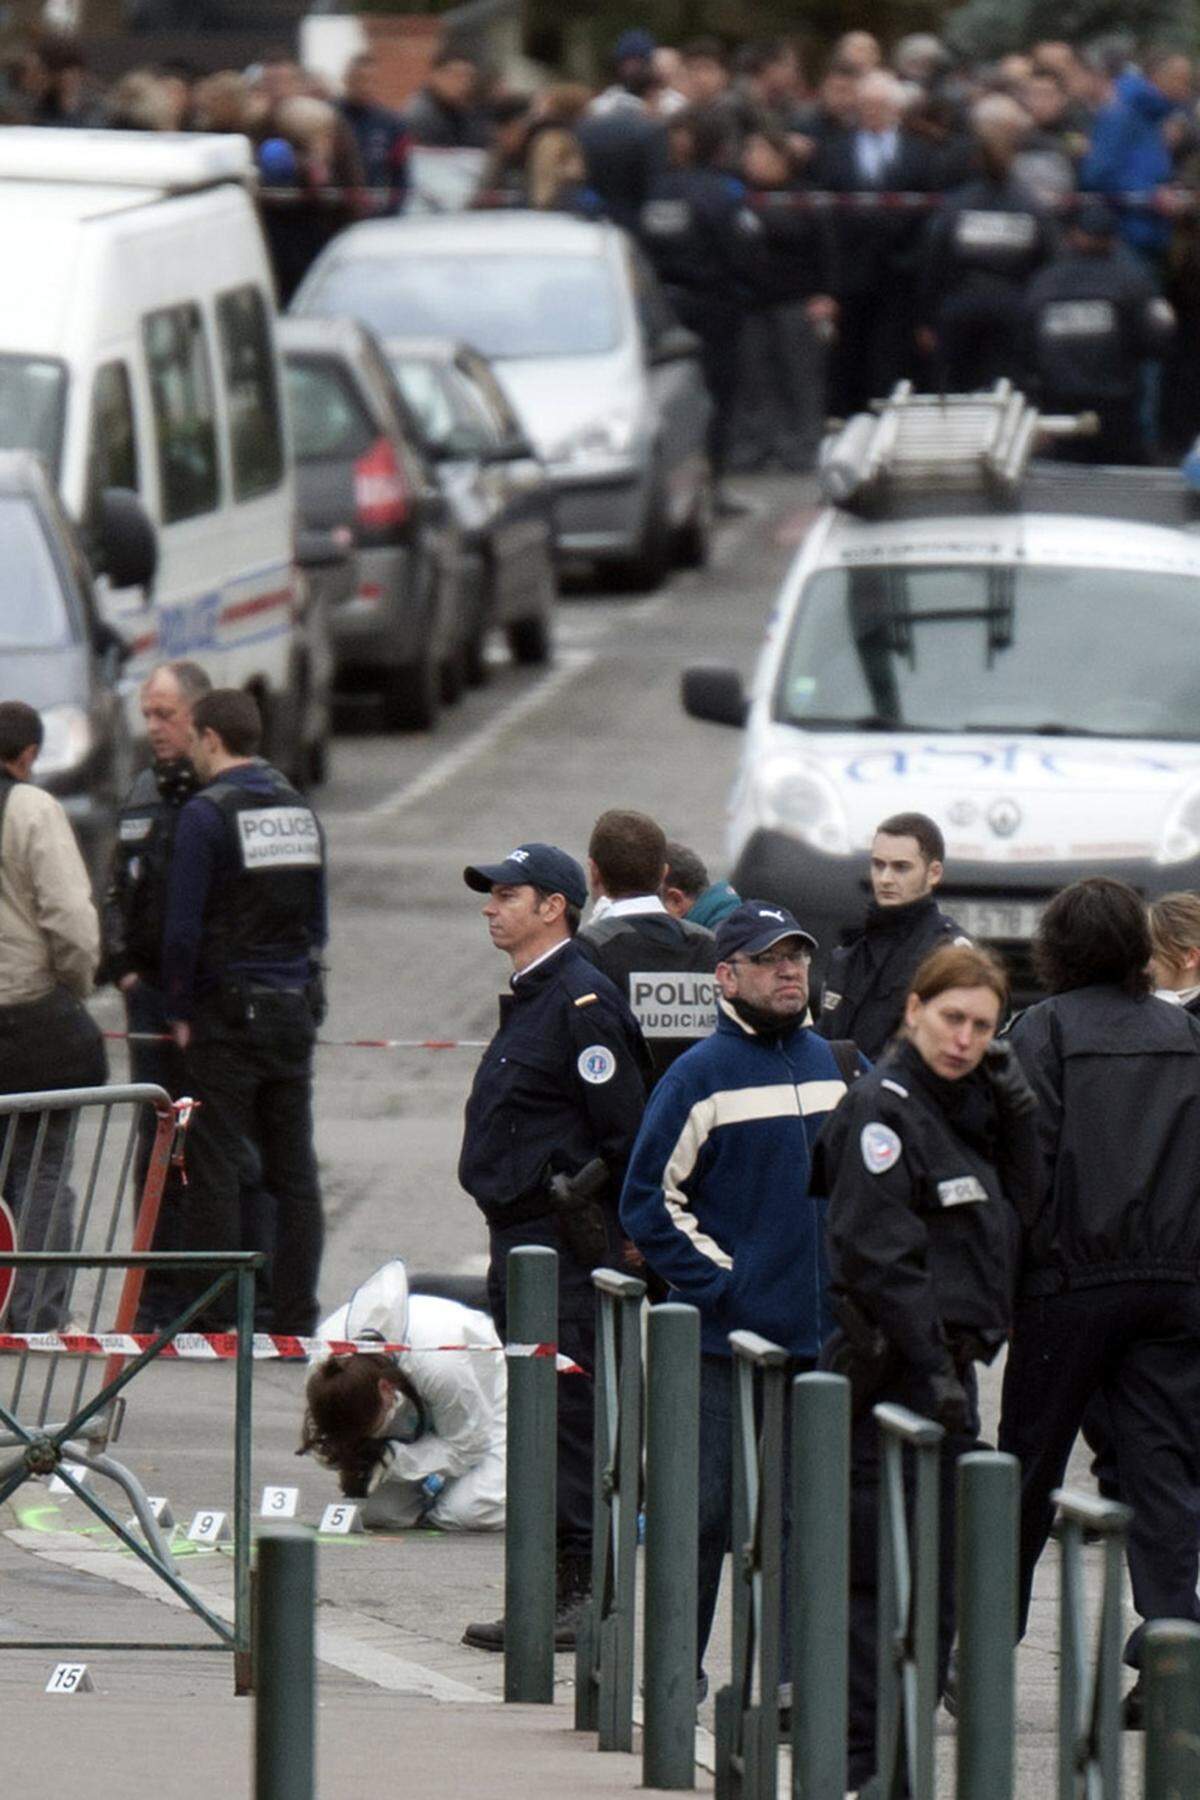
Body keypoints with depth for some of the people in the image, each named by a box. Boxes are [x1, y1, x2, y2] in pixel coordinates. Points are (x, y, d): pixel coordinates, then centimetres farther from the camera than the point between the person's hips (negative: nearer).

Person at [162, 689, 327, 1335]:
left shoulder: (206, 814, -10)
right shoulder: (300, 810, 11)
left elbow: (183, 926, -13)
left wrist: (180, 1012, -3)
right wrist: (301, 994, 18)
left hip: (226, 1015, -6)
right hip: (294, 1013, 6)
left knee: (216, 1167, -2)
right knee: (292, 1167, 8)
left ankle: (214, 1319, -2)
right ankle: (295, 1316, 8)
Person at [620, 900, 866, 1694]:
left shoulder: (841, 1067, 10)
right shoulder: (701, 1077, -4)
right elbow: (650, 1201, -4)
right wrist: (716, 1284, -11)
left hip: (827, 1332, 5)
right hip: (730, 1334, -5)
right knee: (709, 1509, -3)